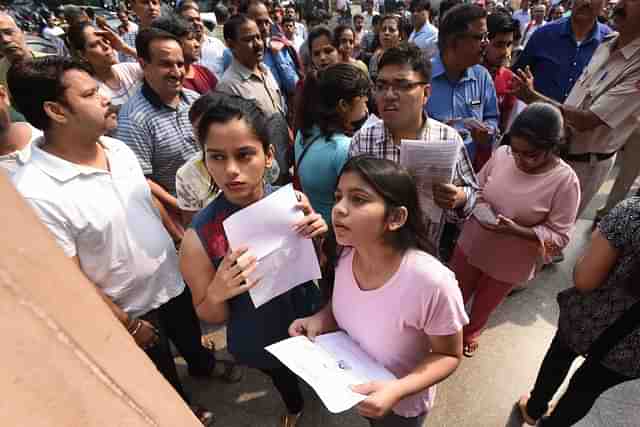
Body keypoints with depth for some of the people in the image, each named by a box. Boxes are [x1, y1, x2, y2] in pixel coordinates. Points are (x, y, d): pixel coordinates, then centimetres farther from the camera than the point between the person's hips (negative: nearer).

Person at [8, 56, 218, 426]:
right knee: (163, 379, 24)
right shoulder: (36, 194, -29)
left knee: (192, 338, 34)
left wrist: (180, 238, 11)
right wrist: (128, 326, -13)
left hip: (174, 279, 6)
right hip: (131, 309, -5)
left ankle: (202, 364, 65)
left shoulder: (118, 148, -8)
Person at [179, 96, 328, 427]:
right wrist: (216, 293, -33)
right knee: (283, 379, 31)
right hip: (261, 343, -1)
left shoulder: (294, 201, -22)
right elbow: (210, 318, -11)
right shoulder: (199, 237, -27)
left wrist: (321, 239, -26)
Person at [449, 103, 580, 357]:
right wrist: (477, 204, -20)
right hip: (471, 246, 3)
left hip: (510, 264, -2)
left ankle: (470, 333, 56)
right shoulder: (502, 154, -14)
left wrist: (516, 230, -31)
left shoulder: (565, 181, -22)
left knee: (484, 305, 25)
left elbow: (560, 236, -17)